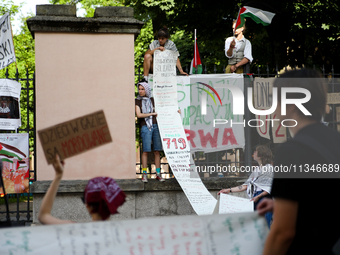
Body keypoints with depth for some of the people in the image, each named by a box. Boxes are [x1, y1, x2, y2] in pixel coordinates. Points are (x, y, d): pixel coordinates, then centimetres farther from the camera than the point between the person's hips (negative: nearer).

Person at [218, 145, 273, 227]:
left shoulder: (269, 168, -4)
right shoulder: (256, 170, 20)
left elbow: (270, 189, -9)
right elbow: (246, 186, 20)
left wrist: (258, 196, -18)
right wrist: (229, 190, 18)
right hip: (255, 201, 8)